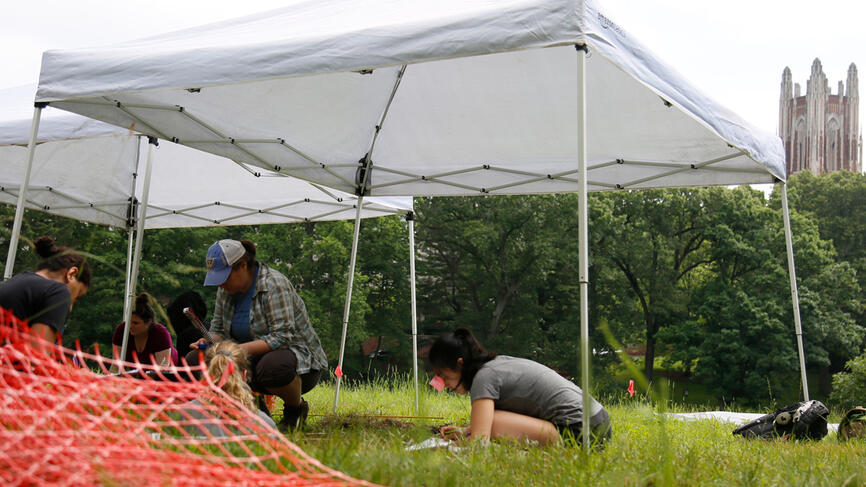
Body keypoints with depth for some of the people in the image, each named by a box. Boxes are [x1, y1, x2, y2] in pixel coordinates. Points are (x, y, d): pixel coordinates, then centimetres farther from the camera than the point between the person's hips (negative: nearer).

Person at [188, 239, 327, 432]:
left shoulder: (274, 285, -20)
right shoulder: (226, 289, 2)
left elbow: (282, 336, -27)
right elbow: (218, 329, 10)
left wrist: (244, 349, -37)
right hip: (255, 359, 7)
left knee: (273, 365, -43)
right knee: (195, 359, -10)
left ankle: (296, 408, -9)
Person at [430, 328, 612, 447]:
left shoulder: (485, 375, -12)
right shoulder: (500, 362, 16)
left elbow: (480, 439, -22)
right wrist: (465, 432, 18)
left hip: (577, 430, -10)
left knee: (493, 424, -17)